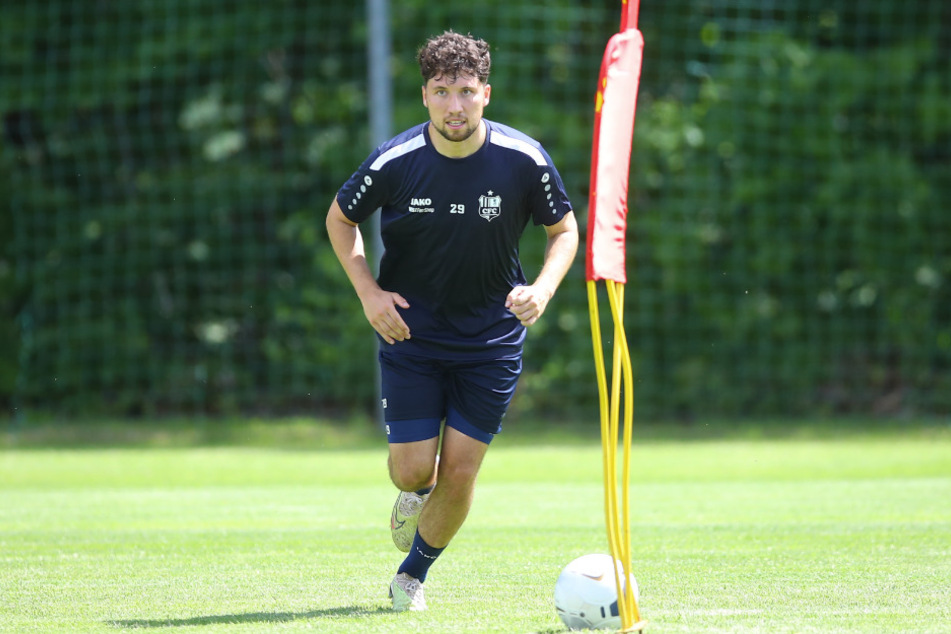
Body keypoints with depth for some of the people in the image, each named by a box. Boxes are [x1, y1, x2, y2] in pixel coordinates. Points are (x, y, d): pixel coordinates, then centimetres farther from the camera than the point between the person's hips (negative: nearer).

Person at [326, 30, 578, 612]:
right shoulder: (395, 161, -15)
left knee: (460, 473, -2)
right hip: (411, 332, 0)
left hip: (492, 339, 0)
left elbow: (564, 229, 2)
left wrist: (543, 289, -16)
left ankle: (413, 574, 23)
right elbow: (340, 219, 3)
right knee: (414, 468, -5)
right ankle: (416, 493, 35)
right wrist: (368, 291, -10)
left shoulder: (524, 160, -14)